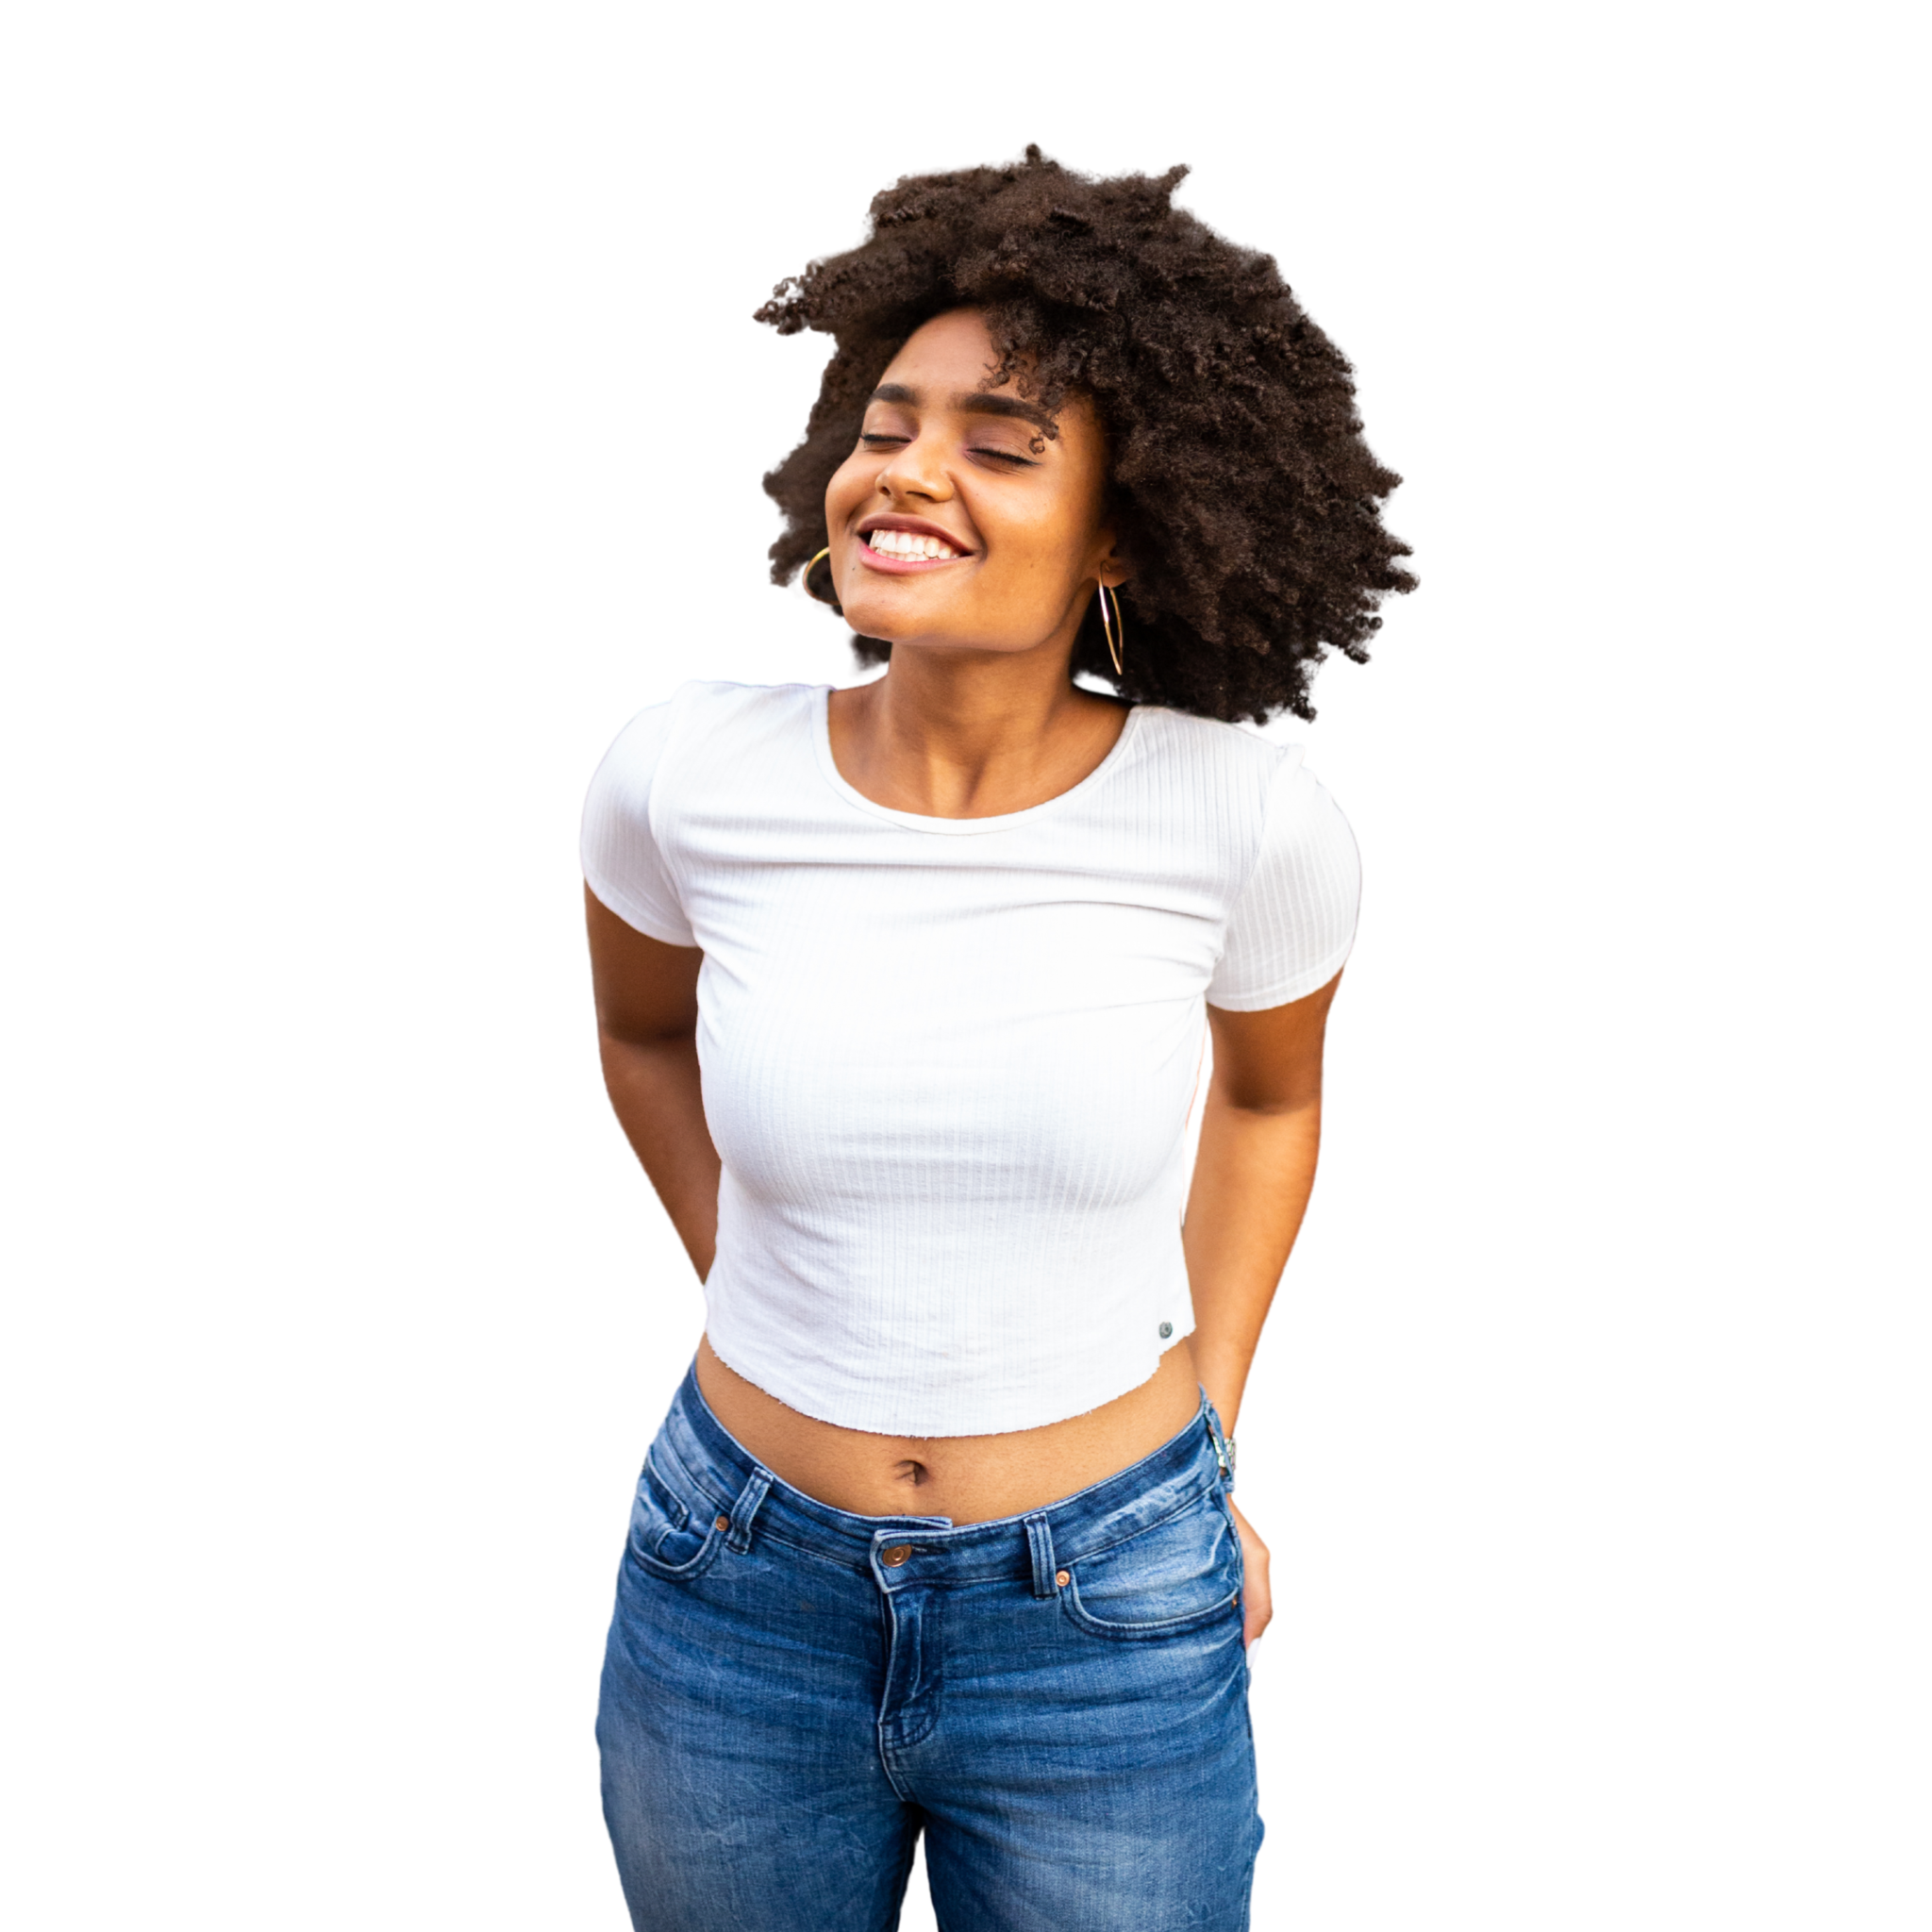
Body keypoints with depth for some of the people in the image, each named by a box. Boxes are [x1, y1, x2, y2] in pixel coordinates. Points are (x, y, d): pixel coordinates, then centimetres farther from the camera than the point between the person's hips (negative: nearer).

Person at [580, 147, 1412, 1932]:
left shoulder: (1249, 817, -16)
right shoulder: (691, 774, -14)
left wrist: (1207, 1437, 4)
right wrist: (753, 1299, 7)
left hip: (1112, 1629, -1)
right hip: (739, 1598, 2)